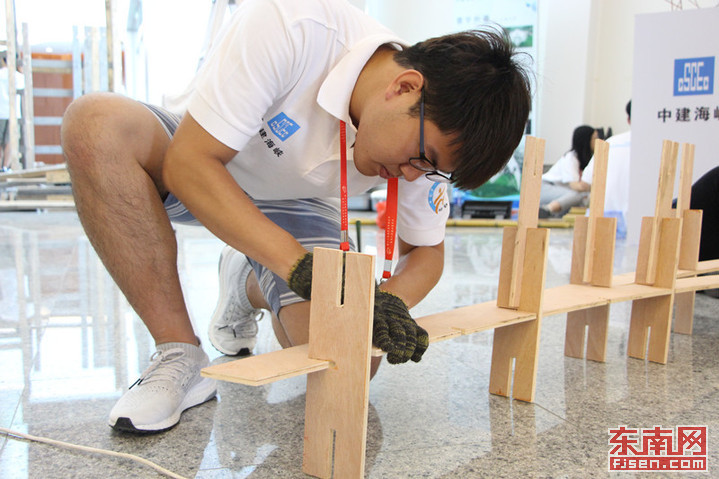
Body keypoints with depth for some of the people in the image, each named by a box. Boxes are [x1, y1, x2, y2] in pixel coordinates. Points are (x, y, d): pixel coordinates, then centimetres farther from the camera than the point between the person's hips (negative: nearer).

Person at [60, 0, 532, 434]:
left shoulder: (426, 130, -19)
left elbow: (426, 250, -4)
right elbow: (188, 162, -32)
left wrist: (390, 301, -26)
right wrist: (299, 265, -41)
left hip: (295, 206, 2)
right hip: (200, 175, -2)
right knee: (97, 120, -36)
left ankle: (249, 287, 14)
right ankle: (179, 357, -23)